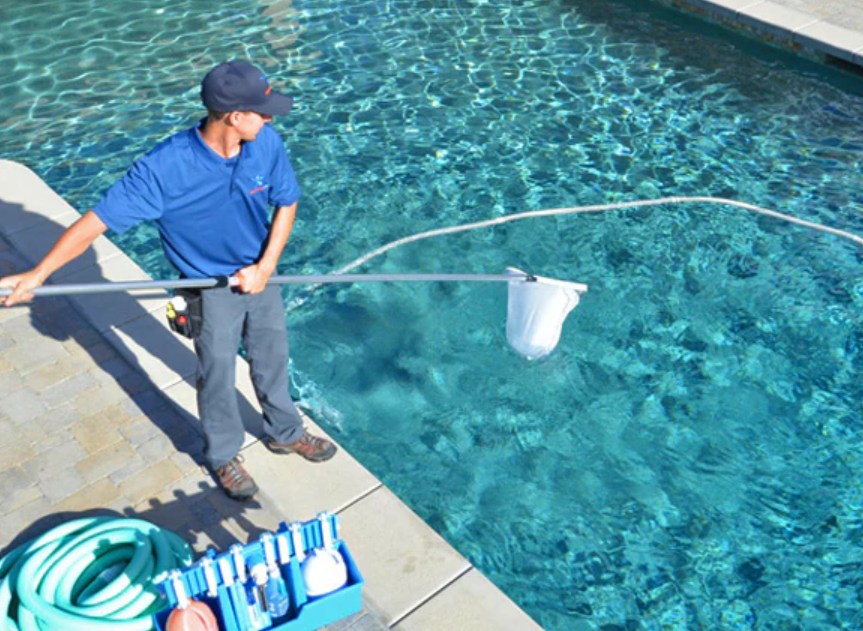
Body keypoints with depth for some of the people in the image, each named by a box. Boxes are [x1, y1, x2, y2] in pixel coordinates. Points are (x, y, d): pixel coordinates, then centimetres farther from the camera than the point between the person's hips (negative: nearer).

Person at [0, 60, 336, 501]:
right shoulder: (165, 168, -31)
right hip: (211, 287, -4)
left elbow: (286, 203, -5)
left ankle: (284, 433, 46)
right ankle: (223, 455, 39)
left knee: (272, 360, 21)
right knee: (217, 377, 13)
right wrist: (37, 274, -33)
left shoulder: (266, 143, -19)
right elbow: (98, 220, -28)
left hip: (258, 276, 4)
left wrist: (265, 268, -15)